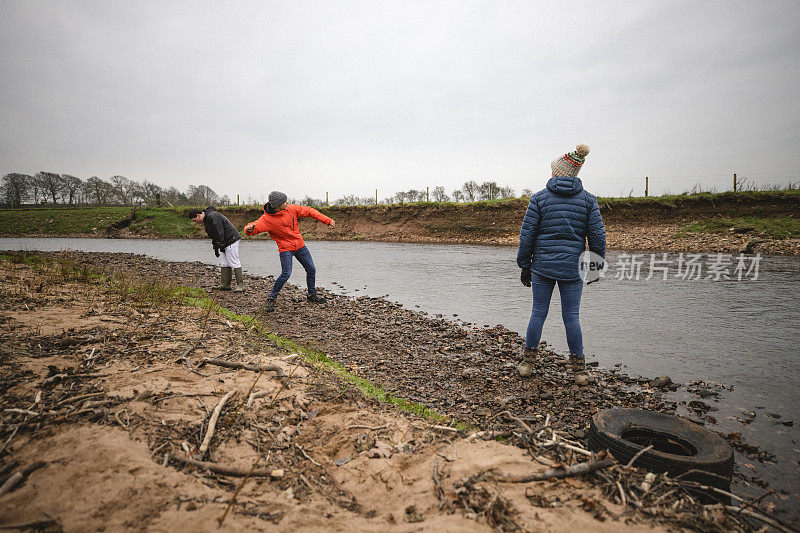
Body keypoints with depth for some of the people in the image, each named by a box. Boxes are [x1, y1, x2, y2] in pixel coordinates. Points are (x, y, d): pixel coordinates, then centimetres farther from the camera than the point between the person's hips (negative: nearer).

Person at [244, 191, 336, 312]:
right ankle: (272, 298, 0)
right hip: (285, 248, -5)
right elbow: (255, 226, -28)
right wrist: (249, 229, -54)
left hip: (300, 245, 5)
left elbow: (309, 211, 0)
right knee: (286, 274, -20)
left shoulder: (291, 208, -6)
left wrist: (328, 220, -2)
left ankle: (312, 294, 30)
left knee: (311, 270, 8)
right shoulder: (266, 219, -16)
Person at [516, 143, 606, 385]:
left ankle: (528, 362, 19)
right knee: (571, 317, 8)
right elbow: (597, 236, 2)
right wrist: (596, 266, 12)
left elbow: (527, 235, -3)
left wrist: (524, 266, 5)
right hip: (573, 268, 1)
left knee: (538, 314, 10)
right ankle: (579, 370, 15)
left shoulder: (539, 198, -3)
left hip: (542, 266, -1)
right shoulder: (587, 199, 2)